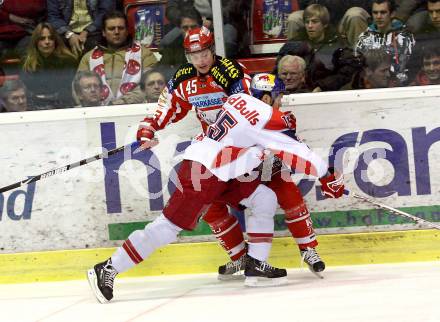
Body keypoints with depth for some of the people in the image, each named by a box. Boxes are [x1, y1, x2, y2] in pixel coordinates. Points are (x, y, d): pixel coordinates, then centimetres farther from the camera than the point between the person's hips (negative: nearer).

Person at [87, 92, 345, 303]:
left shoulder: (242, 99, 8)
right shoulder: (265, 119, -16)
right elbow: (296, 154, -12)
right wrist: (327, 176, -3)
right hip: (201, 172, -10)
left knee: (264, 198, 5)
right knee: (169, 226, -9)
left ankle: (256, 264, 5)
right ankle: (107, 270, -6)